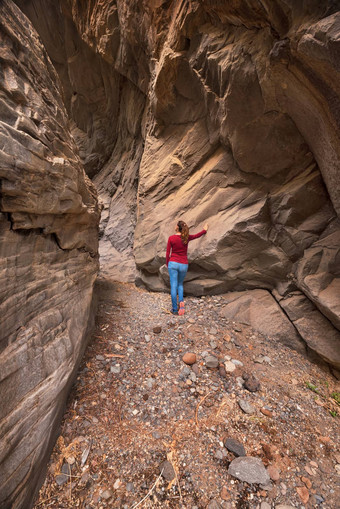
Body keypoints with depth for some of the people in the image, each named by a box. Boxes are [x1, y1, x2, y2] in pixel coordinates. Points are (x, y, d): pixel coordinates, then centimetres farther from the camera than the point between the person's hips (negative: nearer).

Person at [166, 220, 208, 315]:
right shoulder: (186, 238, 1)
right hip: (183, 265, 3)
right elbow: (197, 235, 21)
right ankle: (181, 301, 2)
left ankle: (175, 309, 7)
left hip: (173, 264, -2)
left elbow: (168, 253, -3)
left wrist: (167, 264, 12)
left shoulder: (171, 238, -6)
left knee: (173, 286, 3)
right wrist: (205, 230, 40)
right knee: (180, 284, 22)